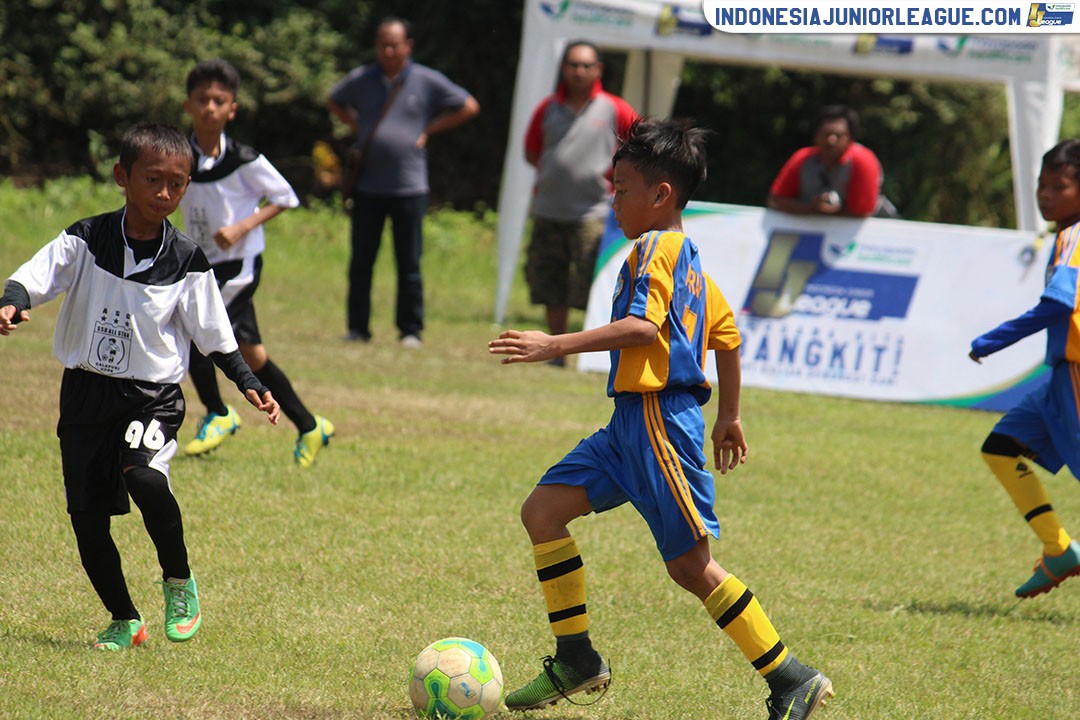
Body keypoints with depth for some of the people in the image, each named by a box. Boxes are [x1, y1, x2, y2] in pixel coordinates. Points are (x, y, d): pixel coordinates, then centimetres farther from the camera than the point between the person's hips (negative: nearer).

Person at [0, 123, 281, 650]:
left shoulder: (186, 261, -1)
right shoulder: (86, 240, -2)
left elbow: (214, 335, 6)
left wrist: (249, 384, -2)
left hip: (153, 395, -2)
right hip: (86, 392, 2)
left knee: (145, 479, -30)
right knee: (86, 516, 2)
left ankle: (178, 581, -6)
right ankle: (124, 620, 21)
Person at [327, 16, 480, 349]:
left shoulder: (427, 82, 0)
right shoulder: (360, 80, 6)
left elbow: (469, 107, 7)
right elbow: (334, 103, 26)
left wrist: (429, 130, 2)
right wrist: (357, 126, 10)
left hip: (410, 187, -2)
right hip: (367, 186, 2)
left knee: (409, 265, 0)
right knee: (361, 262, 4)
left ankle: (411, 330, 7)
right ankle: (357, 329, 12)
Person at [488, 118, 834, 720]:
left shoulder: (655, 248, -11)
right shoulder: (690, 260, 19)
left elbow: (643, 327, -25)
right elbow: (727, 334, 25)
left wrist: (555, 346, -26)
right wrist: (729, 416, 34)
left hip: (659, 421, -10)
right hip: (631, 425, 10)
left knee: (690, 565, -7)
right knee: (543, 511, 7)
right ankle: (576, 658, 9)